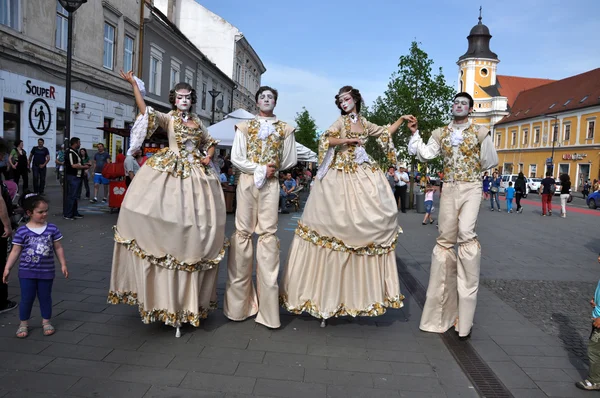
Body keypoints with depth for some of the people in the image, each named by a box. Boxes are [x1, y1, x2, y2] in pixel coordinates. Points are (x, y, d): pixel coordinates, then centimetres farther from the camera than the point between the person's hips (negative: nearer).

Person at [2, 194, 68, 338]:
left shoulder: (52, 229, -4)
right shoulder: (22, 231, -9)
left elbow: (58, 248, 2)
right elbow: (15, 251, -3)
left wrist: (63, 264, 1)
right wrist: (7, 268, -5)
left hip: (46, 272, 1)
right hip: (26, 272, -1)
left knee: (45, 297, 13)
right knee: (27, 298, 8)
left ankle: (46, 322, 29)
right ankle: (24, 324, 25)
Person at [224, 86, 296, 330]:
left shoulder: (285, 129, 11)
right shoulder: (245, 127, 10)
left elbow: (289, 161, 15)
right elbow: (236, 158, 1)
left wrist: (272, 169, 7)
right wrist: (260, 169, -7)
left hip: (271, 184, 0)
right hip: (247, 181, 0)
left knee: (268, 234, -6)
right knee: (243, 232, -1)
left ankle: (268, 306, 0)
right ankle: (239, 302, 9)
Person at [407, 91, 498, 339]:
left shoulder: (479, 133, 2)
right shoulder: (441, 134, 11)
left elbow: (491, 163, 3)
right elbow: (425, 154, 0)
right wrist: (415, 133, -6)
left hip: (471, 188, -3)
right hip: (449, 189, 3)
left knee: (466, 232, -22)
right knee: (445, 238, 5)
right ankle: (445, 304, 19)